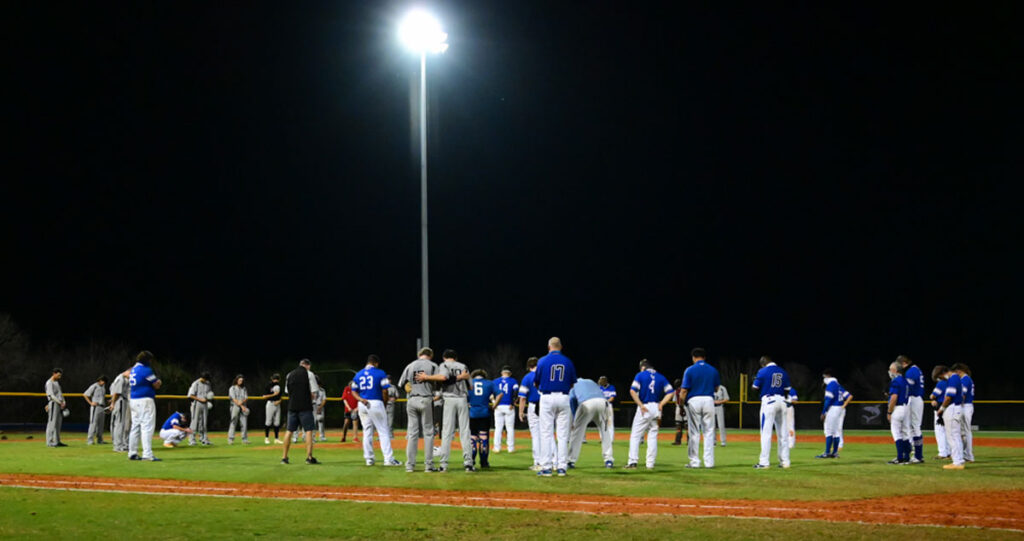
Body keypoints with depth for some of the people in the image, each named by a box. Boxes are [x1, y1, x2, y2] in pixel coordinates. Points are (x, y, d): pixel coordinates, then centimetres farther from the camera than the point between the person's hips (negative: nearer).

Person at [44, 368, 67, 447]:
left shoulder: (57, 382, 20)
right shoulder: (49, 383, -9)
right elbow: (51, 395, -17)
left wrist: (64, 402, 7)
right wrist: (60, 402, -20)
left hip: (59, 404, 9)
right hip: (53, 404, -9)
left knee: (58, 424, 11)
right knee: (52, 423, -9)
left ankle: (57, 441, 15)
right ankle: (50, 442, -9)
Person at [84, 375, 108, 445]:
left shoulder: (103, 387, 16)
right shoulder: (94, 386, -6)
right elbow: (86, 395, -5)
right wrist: (91, 403, -12)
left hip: (102, 407, 8)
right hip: (95, 407, -8)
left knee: (101, 423, 9)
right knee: (93, 423, -11)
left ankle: (99, 439, 14)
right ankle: (90, 439, -13)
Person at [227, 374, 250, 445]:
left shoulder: (244, 389, 16)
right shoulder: (232, 389, 2)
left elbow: (246, 398, 6)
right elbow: (234, 399, -8)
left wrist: (242, 402, -17)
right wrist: (242, 406, -15)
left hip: (243, 408, 4)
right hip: (235, 407, -4)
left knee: (244, 423, -1)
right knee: (233, 423, -8)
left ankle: (244, 439, 2)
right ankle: (230, 439, -8)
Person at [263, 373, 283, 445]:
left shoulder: (279, 385, 10)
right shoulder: (269, 385, -7)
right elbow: (264, 396, -10)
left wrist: (279, 401, -3)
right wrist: (273, 394, -16)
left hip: (277, 405, 6)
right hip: (270, 404, -6)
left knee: (277, 422, 5)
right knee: (268, 422, -3)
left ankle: (276, 438, 10)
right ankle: (266, 438, 5)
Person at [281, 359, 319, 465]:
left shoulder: (289, 375, 12)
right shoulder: (309, 374, -2)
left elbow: (287, 391, 13)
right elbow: (313, 393, -4)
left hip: (292, 406, 4)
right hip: (305, 407, -4)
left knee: (289, 431, 9)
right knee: (308, 430, -3)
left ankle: (284, 457, 10)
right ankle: (309, 457, -11)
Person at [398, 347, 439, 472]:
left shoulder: (410, 366, 11)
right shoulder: (432, 365, 1)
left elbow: (401, 383, 10)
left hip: (411, 400, 3)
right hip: (426, 400, -3)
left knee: (412, 433, 7)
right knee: (428, 432, 2)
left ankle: (410, 465, 5)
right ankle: (428, 465, -1)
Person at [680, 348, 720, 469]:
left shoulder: (690, 370, -6)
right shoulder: (713, 370, 5)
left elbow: (684, 390, -9)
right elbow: (716, 387, 14)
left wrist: (681, 402, 4)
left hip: (693, 401, -2)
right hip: (709, 400, 2)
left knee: (694, 433, 4)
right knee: (709, 432, 7)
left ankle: (694, 462, 4)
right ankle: (709, 462, 4)